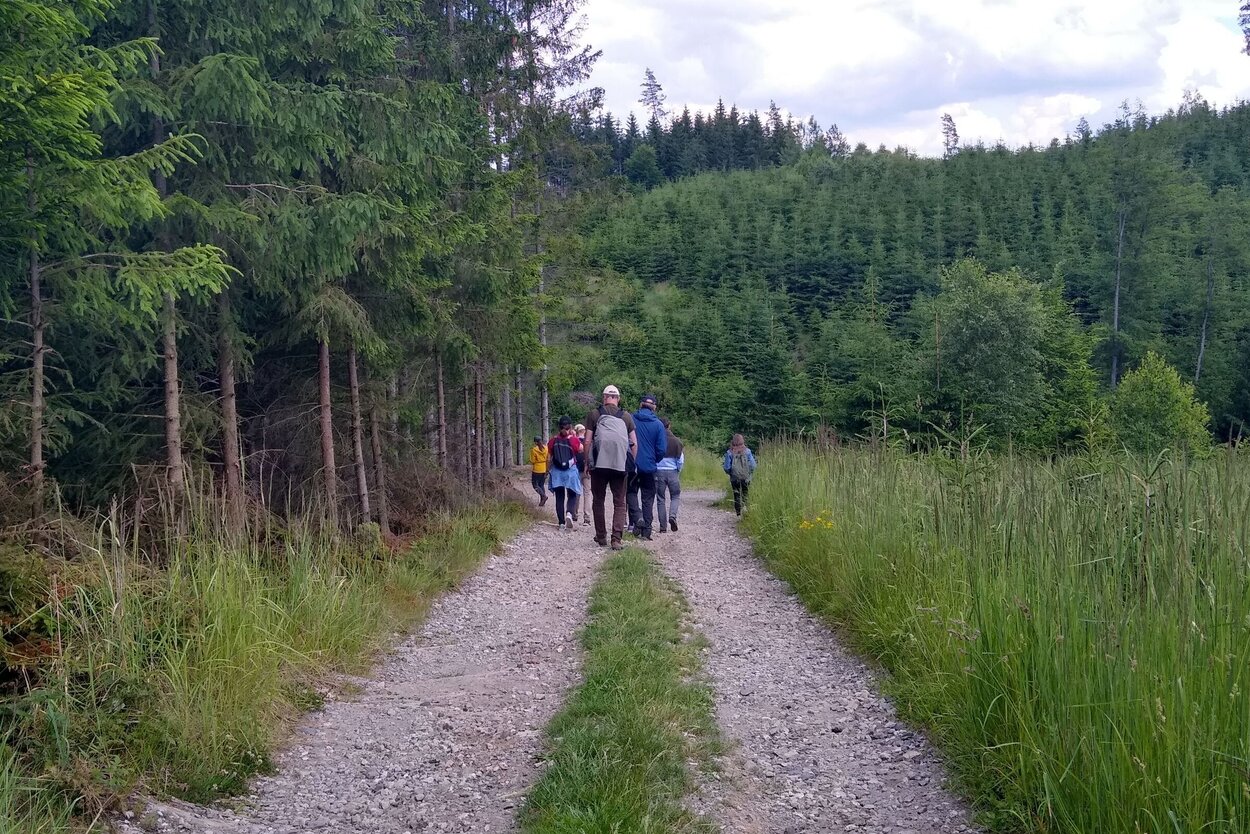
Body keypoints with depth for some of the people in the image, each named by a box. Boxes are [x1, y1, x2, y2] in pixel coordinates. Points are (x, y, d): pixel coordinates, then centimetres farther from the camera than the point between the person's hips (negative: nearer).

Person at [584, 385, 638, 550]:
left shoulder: (594, 414, 3)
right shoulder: (626, 416, 7)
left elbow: (588, 441, -1)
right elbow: (634, 443, 6)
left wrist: (587, 463, 8)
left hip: (599, 465, -1)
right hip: (620, 466, 1)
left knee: (598, 501, 13)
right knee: (619, 502, 5)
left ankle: (601, 538, 17)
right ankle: (617, 538, -11)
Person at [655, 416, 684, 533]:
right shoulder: (675, 441, -2)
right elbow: (681, 460, 0)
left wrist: (653, 470, 15)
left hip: (659, 472, 0)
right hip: (672, 472, 0)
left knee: (660, 499, 7)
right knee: (675, 496, 13)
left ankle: (663, 526, 5)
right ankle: (672, 516, -13)